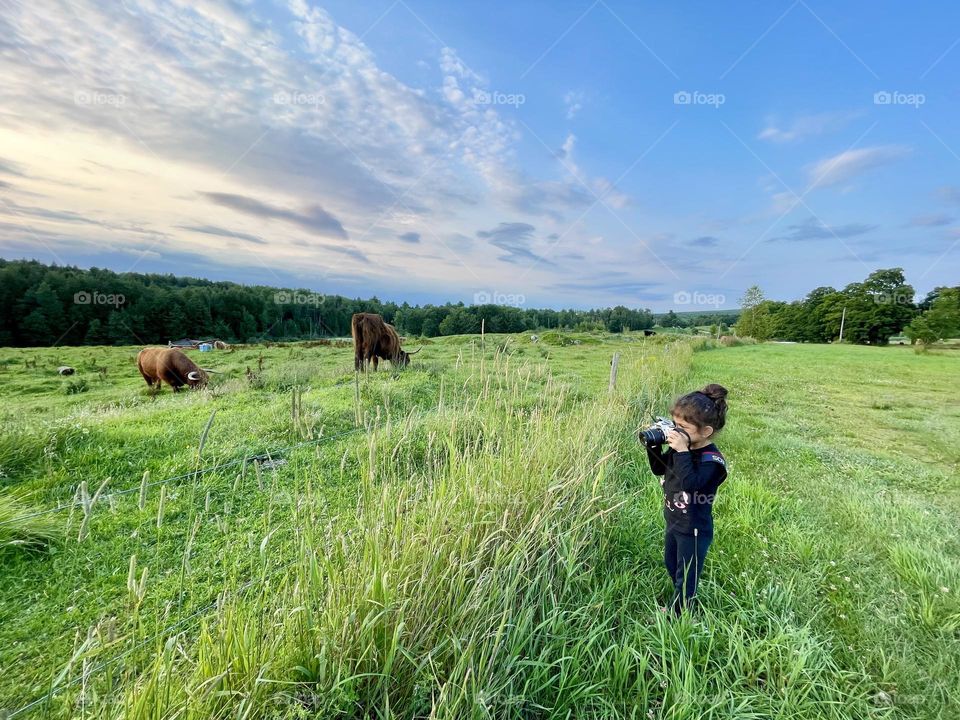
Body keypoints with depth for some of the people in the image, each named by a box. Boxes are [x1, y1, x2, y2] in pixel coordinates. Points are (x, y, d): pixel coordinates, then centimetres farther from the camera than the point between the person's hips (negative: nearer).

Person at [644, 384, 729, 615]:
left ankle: (678, 615, 34)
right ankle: (683, 603, 50)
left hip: (694, 530, -8)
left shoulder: (712, 460, -28)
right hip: (673, 521, 8)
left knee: (686, 576, 14)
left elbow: (689, 483, -42)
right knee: (671, 565, 27)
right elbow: (658, 469, 4)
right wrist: (653, 443, -11)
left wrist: (682, 452, -42)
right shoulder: (683, 446, -7)